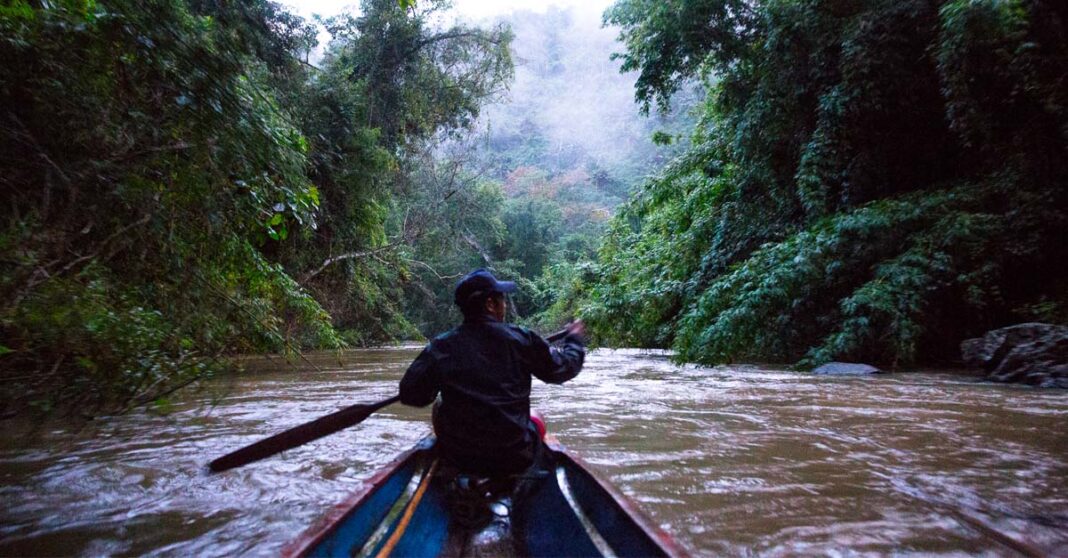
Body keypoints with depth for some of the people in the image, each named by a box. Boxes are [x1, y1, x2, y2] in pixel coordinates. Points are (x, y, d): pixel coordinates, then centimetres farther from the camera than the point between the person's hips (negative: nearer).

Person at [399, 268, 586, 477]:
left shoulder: (441, 346, -7)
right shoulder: (520, 339, -10)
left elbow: (410, 394, -6)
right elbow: (563, 368, 2)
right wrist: (574, 339, 22)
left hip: (458, 459, 1)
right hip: (515, 460, -1)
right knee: (536, 420, 30)